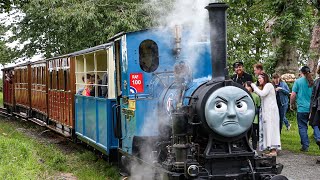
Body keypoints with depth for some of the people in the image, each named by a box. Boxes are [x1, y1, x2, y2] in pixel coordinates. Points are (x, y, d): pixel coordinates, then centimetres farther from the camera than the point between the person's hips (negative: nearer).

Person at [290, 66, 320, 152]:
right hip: (313, 108, 3)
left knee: (302, 127, 5)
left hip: (302, 109, -3)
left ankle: (305, 146, 6)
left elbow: (293, 95, -7)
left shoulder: (298, 81, -5)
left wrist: (291, 104, 7)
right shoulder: (313, 82, 5)